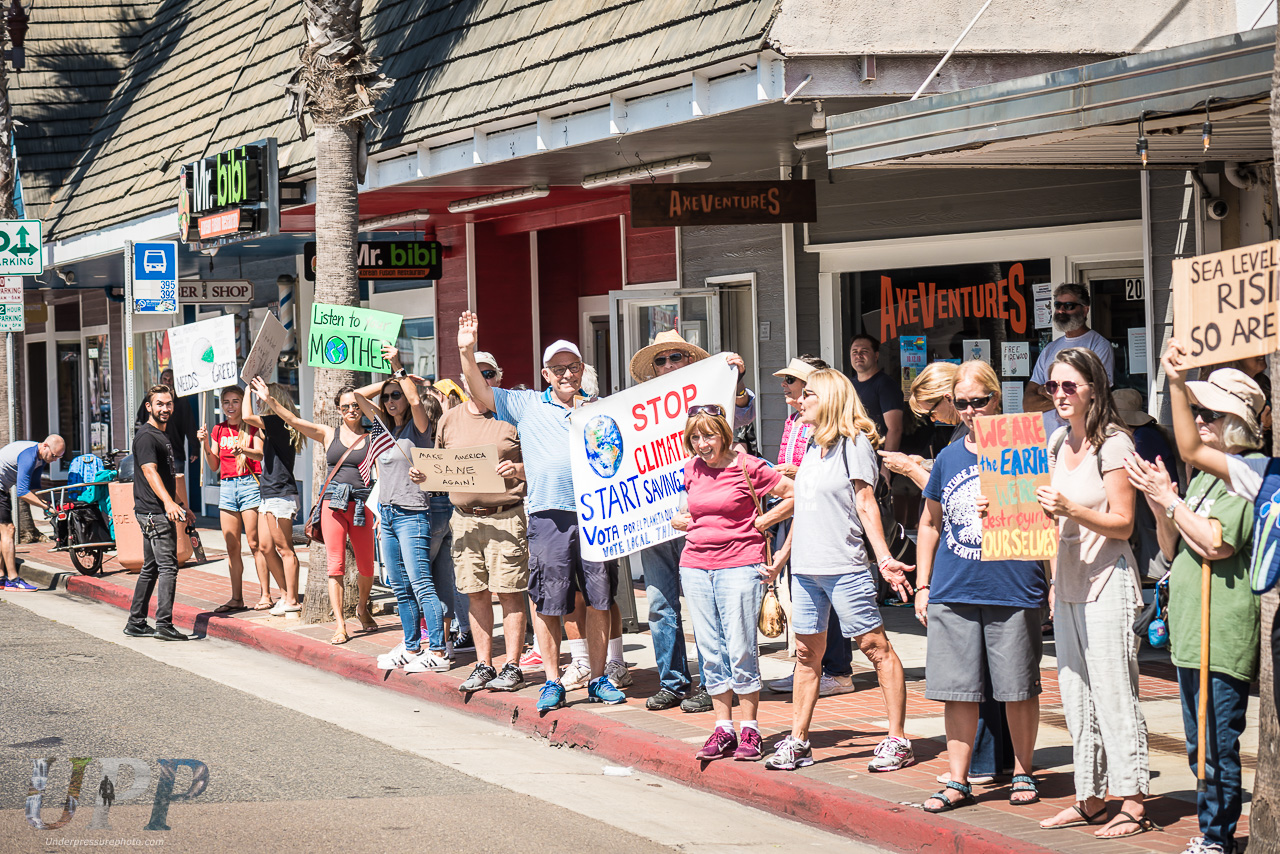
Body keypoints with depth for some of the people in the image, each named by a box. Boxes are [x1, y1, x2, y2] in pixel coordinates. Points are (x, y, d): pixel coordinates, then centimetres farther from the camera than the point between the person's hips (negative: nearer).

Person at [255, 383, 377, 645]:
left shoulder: (371, 438, 8)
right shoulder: (328, 434, 9)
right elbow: (293, 420, 3)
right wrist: (269, 400, -4)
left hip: (362, 504, 0)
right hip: (333, 503, 0)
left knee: (367, 568, 5)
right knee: (335, 566, -5)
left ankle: (362, 608, 34)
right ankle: (340, 626, -3)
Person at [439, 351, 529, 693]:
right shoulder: (450, 420, 13)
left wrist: (518, 469, -18)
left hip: (505, 516, -4)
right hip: (464, 518, 4)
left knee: (509, 593, -4)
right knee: (476, 594, 7)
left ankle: (512, 667, 1)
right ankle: (483, 666, 14)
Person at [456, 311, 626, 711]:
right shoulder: (527, 405, 11)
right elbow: (482, 393, 7)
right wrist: (467, 351, -5)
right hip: (548, 515, -1)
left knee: (599, 599, 3)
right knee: (547, 602, 0)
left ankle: (599, 679, 12)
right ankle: (552, 682, 8)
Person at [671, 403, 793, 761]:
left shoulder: (748, 467, -5)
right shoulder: (691, 471, 11)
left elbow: (795, 495, -1)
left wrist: (760, 523, -3)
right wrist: (684, 520, 9)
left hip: (740, 562, -5)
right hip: (696, 566, 5)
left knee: (741, 650, -7)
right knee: (710, 652, 5)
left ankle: (750, 731, 1)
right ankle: (723, 729, 11)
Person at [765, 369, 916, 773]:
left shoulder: (855, 444, -6)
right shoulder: (813, 448, 16)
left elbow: (866, 505, -11)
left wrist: (884, 558, -18)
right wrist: (782, 556, 27)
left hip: (844, 568, -8)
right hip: (805, 568, 8)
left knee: (875, 647, -4)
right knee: (807, 653, 10)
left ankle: (898, 740, -2)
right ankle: (797, 741, 14)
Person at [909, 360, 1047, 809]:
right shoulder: (948, 458, 11)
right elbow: (930, 523, 19)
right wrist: (922, 585, 14)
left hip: (1013, 591, -3)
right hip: (952, 593, 3)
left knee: (1017, 688, 4)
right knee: (957, 689, 4)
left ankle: (1022, 772, 18)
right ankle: (958, 781, 10)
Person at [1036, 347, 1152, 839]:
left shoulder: (1113, 444, -10)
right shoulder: (1057, 444, 13)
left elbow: (1122, 523, -13)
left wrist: (1071, 509, -26)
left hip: (1107, 583, -8)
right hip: (1069, 585, 8)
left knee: (1114, 694, -7)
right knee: (1075, 694, 10)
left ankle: (1133, 804, -4)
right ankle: (1090, 798, 18)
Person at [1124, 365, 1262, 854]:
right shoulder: (1206, 476, 18)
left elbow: (1215, 542, -19)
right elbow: (1173, 551, 20)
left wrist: (1167, 498, -12)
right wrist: (1156, 501, 5)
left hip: (1224, 632, -9)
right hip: (1190, 630, 9)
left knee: (1217, 746, -7)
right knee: (1200, 748, 13)